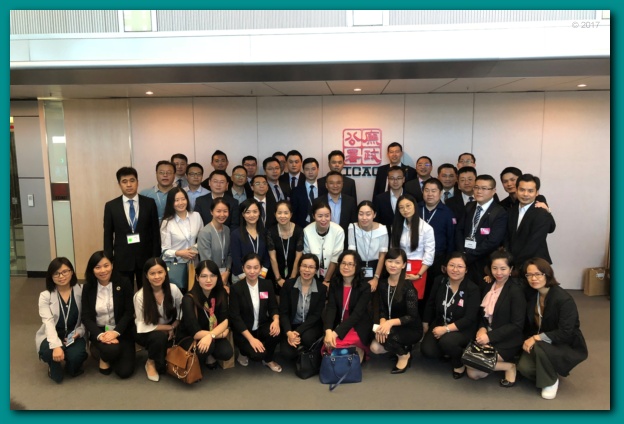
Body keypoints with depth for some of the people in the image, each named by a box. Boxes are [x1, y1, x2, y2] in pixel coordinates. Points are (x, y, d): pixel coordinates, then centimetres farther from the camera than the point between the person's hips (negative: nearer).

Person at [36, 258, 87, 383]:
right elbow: (48, 323, -20)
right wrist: (56, 346, -34)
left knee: (76, 354, -31)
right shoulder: (45, 296, -8)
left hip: (74, 335, 1)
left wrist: (79, 332, -21)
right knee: (50, 353, -34)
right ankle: (54, 368, 6)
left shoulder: (81, 291, -6)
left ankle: (73, 368, 11)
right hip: (52, 336, 0)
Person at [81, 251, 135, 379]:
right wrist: (99, 335, -23)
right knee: (112, 350, -33)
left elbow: (129, 312, -9)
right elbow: (86, 317, -6)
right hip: (99, 330, 0)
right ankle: (104, 357, 6)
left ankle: (106, 355, 22)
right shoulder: (88, 288, -3)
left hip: (121, 331, 0)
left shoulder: (124, 283, -8)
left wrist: (116, 332, -23)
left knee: (125, 371, -11)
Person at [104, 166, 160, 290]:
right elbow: (108, 235, 2)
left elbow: (156, 232, 0)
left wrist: (156, 257, -3)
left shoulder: (149, 203, -1)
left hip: (146, 258, 0)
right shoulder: (111, 206, 0)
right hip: (122, 259, 0)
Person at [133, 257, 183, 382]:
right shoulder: (140, 296, -23)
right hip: (148, 333, -2)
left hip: (169, 331, 3)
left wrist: (173, 328, -17)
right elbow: (143, 326, -17)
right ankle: (151, 363, -4)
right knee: (159, 336, -35)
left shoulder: (173, 289, -15)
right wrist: (168, 327, -18)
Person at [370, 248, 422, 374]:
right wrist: (383, 323, -22)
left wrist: (391, 322, -34)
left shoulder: (408, 287, -19)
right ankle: (403, 347, 12)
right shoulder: (382, 283, -1)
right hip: (392, 328, 6)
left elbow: (412, 316, -21)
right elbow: (383, 310, -1)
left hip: (411, 329, -6)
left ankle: (404, 355, 0)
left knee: (385, 336, -31)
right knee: (375, 347, -16)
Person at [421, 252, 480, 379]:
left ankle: (459, 363, 0)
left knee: (446, 341, -34)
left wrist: (446, 329, -27)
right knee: (427, 350, -18)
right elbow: (430, 305, 7)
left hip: (463, 329, -4)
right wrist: (425, 326, 10)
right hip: (439, 324, 4)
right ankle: (451, 351, 14)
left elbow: (469, 319, -21)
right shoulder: (439, 281, -5)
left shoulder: (472, 289, -17)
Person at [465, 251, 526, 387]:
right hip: (488, 337, 7)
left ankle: (510, 366, -2)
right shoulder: (489, 285, 7)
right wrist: (482, 329, -8)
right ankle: (502, 363, 12)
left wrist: (490, 336, -21)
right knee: (473, 373, -6)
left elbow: (517, 325, -15)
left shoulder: (516, 291, -14)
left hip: (507, 342, -7)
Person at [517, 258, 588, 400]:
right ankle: (549, 371, 12)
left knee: (540, 348, -36)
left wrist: (536, 338, -30)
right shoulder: (531, 295, -5)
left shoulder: (564, 299, -24)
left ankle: (551, 381, -6)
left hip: (567, 345, -5)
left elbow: (565, 333, -27)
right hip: (538, 342, 5)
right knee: (524, 367, -22)